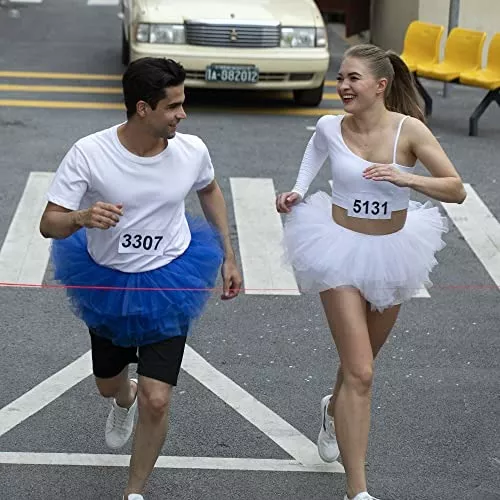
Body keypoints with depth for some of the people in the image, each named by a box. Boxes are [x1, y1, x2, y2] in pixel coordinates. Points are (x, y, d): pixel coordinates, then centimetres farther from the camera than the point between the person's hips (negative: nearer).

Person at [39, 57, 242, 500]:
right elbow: (49, 224, -20)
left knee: (156, 401, -10)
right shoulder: (89, 153, -23)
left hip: (168, 284, 0)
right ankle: (125, 399, 64)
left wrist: (229, 257, 11)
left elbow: (209, 191, 9)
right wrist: (82, 217, -43)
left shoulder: (192, 151, -15)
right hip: (107, 281, 0)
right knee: (108, 384, 23)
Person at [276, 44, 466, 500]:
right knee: (360, 372, -10)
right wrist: (296, 193, 2)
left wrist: (404, 177, -29)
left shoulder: (409, 130, -15)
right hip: (343, 248, -2)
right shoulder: (330, 128, -10)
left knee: (362, 359, 23)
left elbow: (456, 191, -15)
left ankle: (334, 411, 58)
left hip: (392, 251, 2)